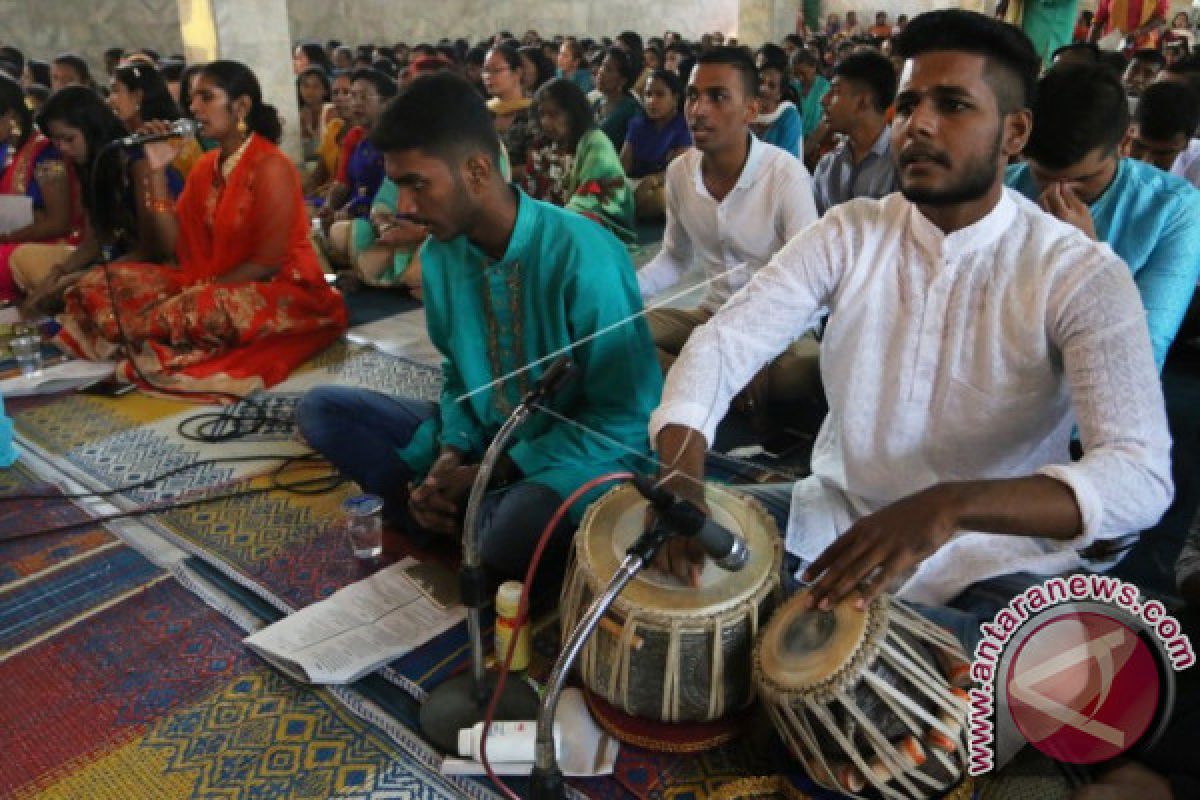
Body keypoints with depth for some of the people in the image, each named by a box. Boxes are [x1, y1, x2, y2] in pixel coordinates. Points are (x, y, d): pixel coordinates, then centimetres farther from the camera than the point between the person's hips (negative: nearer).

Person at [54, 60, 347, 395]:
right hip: (210, 285, 7)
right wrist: (158, 171, 0)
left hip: (278, 289, -7)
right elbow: (175, 244, 4)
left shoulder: (271, 167, -12)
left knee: (200, 313, -36)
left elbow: (269, 262, -16)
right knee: (103, 283, -3)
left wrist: (205, 291, -17)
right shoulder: (205, 166, 11)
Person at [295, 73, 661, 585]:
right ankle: (461, 522, -14)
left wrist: (496, 475, -20)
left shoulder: (583, 257, -24)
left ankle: (461, 526, -3)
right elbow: (459, 371, 10)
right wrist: (452, 453, -12)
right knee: (321, 408, -2)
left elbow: (625, 418, -19)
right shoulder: (439, 253, -4)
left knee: (515, 534, -39)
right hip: (482, 439, 7)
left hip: (585, 448, -6)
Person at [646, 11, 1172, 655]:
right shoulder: (849, 234, -3)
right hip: (836, 513, 3)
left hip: (991, 555, -2)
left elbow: (1141, 475, -24)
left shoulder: (1081, 276, -13)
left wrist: (952, 505, -42)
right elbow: (725, 342, -12)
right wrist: (681, 468, -32)